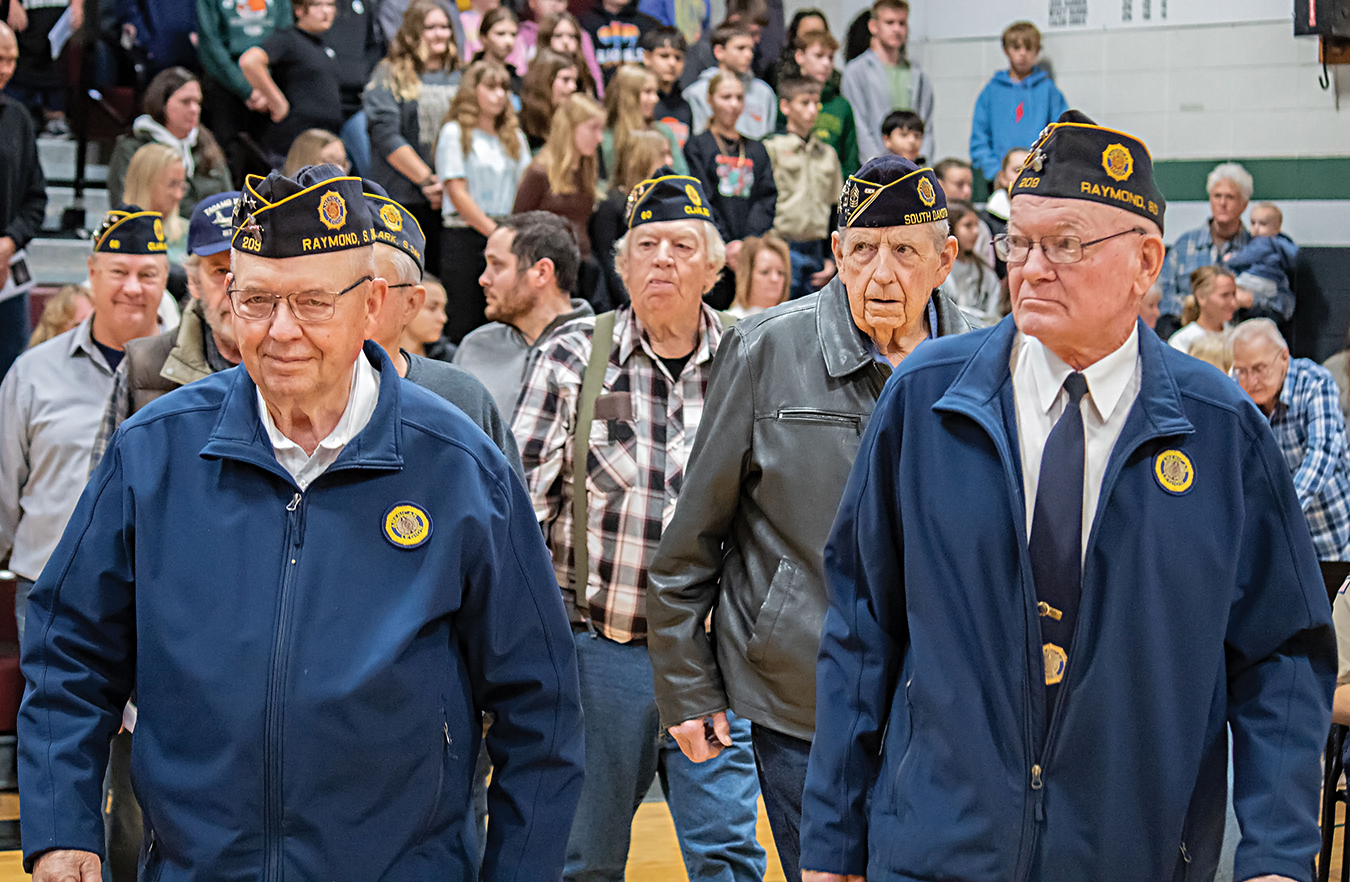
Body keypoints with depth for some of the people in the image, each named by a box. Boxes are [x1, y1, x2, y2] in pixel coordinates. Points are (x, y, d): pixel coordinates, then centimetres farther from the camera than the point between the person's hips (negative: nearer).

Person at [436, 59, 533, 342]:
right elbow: (457, 193, -7)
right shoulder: (455, 133, 0)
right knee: (464, 324, -5)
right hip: (464, 236, -5)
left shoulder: (514, 136, 16)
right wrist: (494, 231, -12)